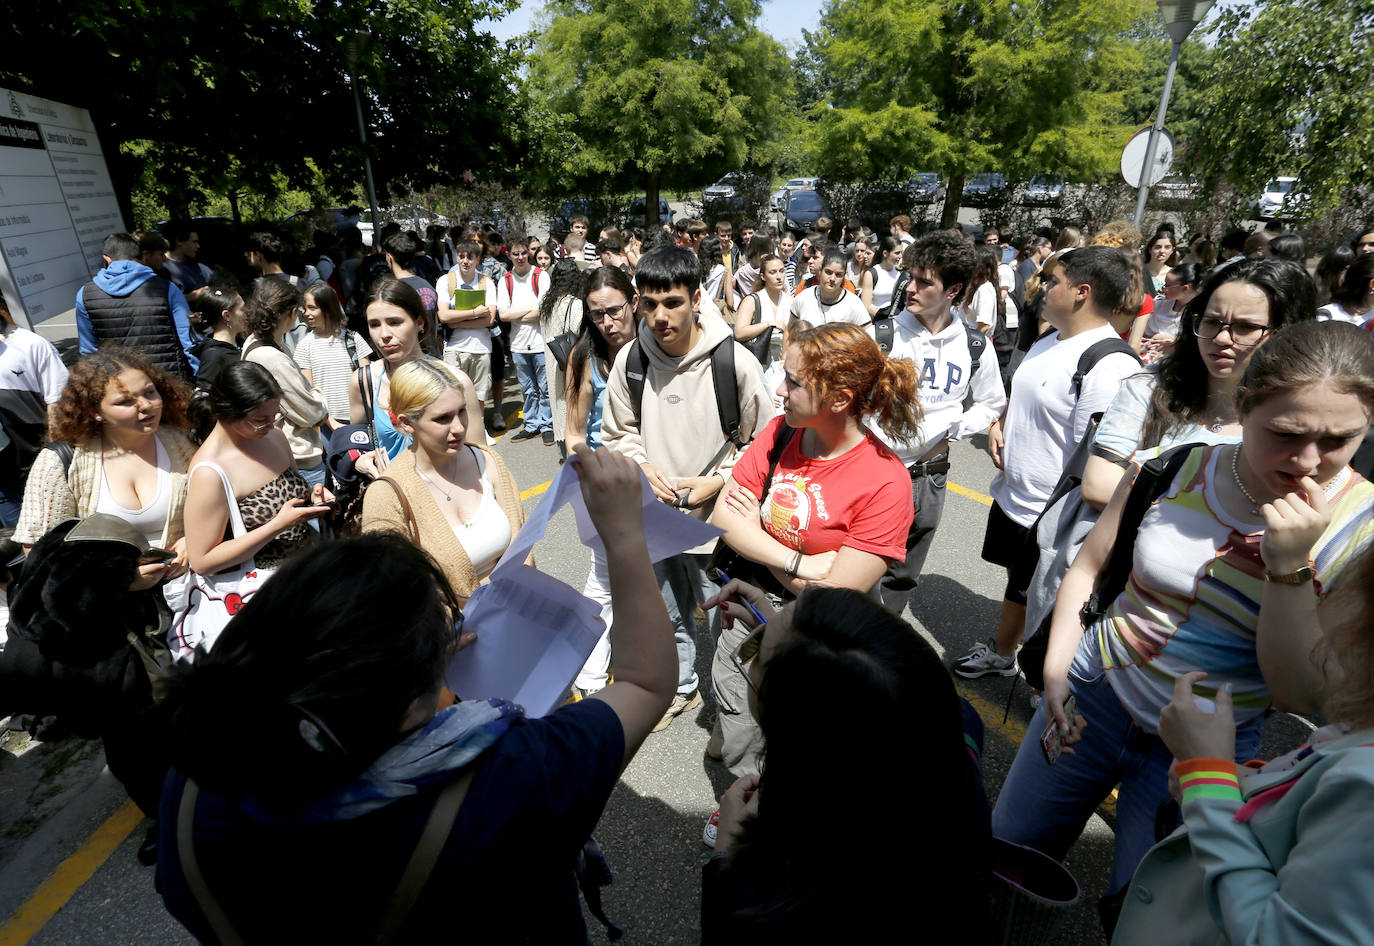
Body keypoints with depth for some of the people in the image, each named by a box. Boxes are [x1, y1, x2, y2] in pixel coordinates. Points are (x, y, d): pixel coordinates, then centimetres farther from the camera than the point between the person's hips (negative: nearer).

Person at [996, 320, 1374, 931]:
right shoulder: (1181, 467, -11)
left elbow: (1302, 696, -15)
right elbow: (1088, 566, 1)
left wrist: (1290, 566, -27)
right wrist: (1055, 671, -8)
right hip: (1092, 696, 2)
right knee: (1004, 854, 16)